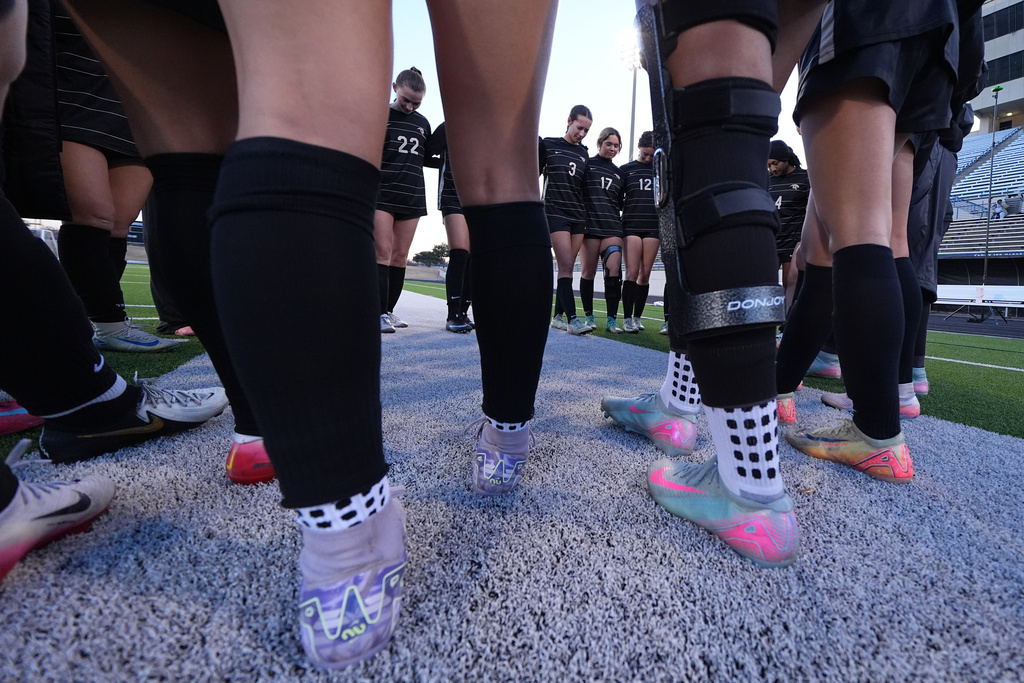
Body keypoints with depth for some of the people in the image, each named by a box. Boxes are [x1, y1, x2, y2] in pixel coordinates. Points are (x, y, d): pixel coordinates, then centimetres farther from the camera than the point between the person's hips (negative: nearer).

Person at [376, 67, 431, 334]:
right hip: (382, 194, -4)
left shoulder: (423, 123, 14)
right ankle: (380, 313, -13)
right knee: (383, 252, -12)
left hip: (412, 197, 4)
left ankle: (389, 311, 11)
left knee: (400, 256, 3)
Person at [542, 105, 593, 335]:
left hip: (579, 216, 5)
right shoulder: (548, 145, 5)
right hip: (555, 212, -5)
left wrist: (587, 214, 10)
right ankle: (573, 319, -16)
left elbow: (585, 186, 18)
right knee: (566, 267, -14)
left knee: (568, 268, 4)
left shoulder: (584, 153, 15)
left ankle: (558, 316, 11)